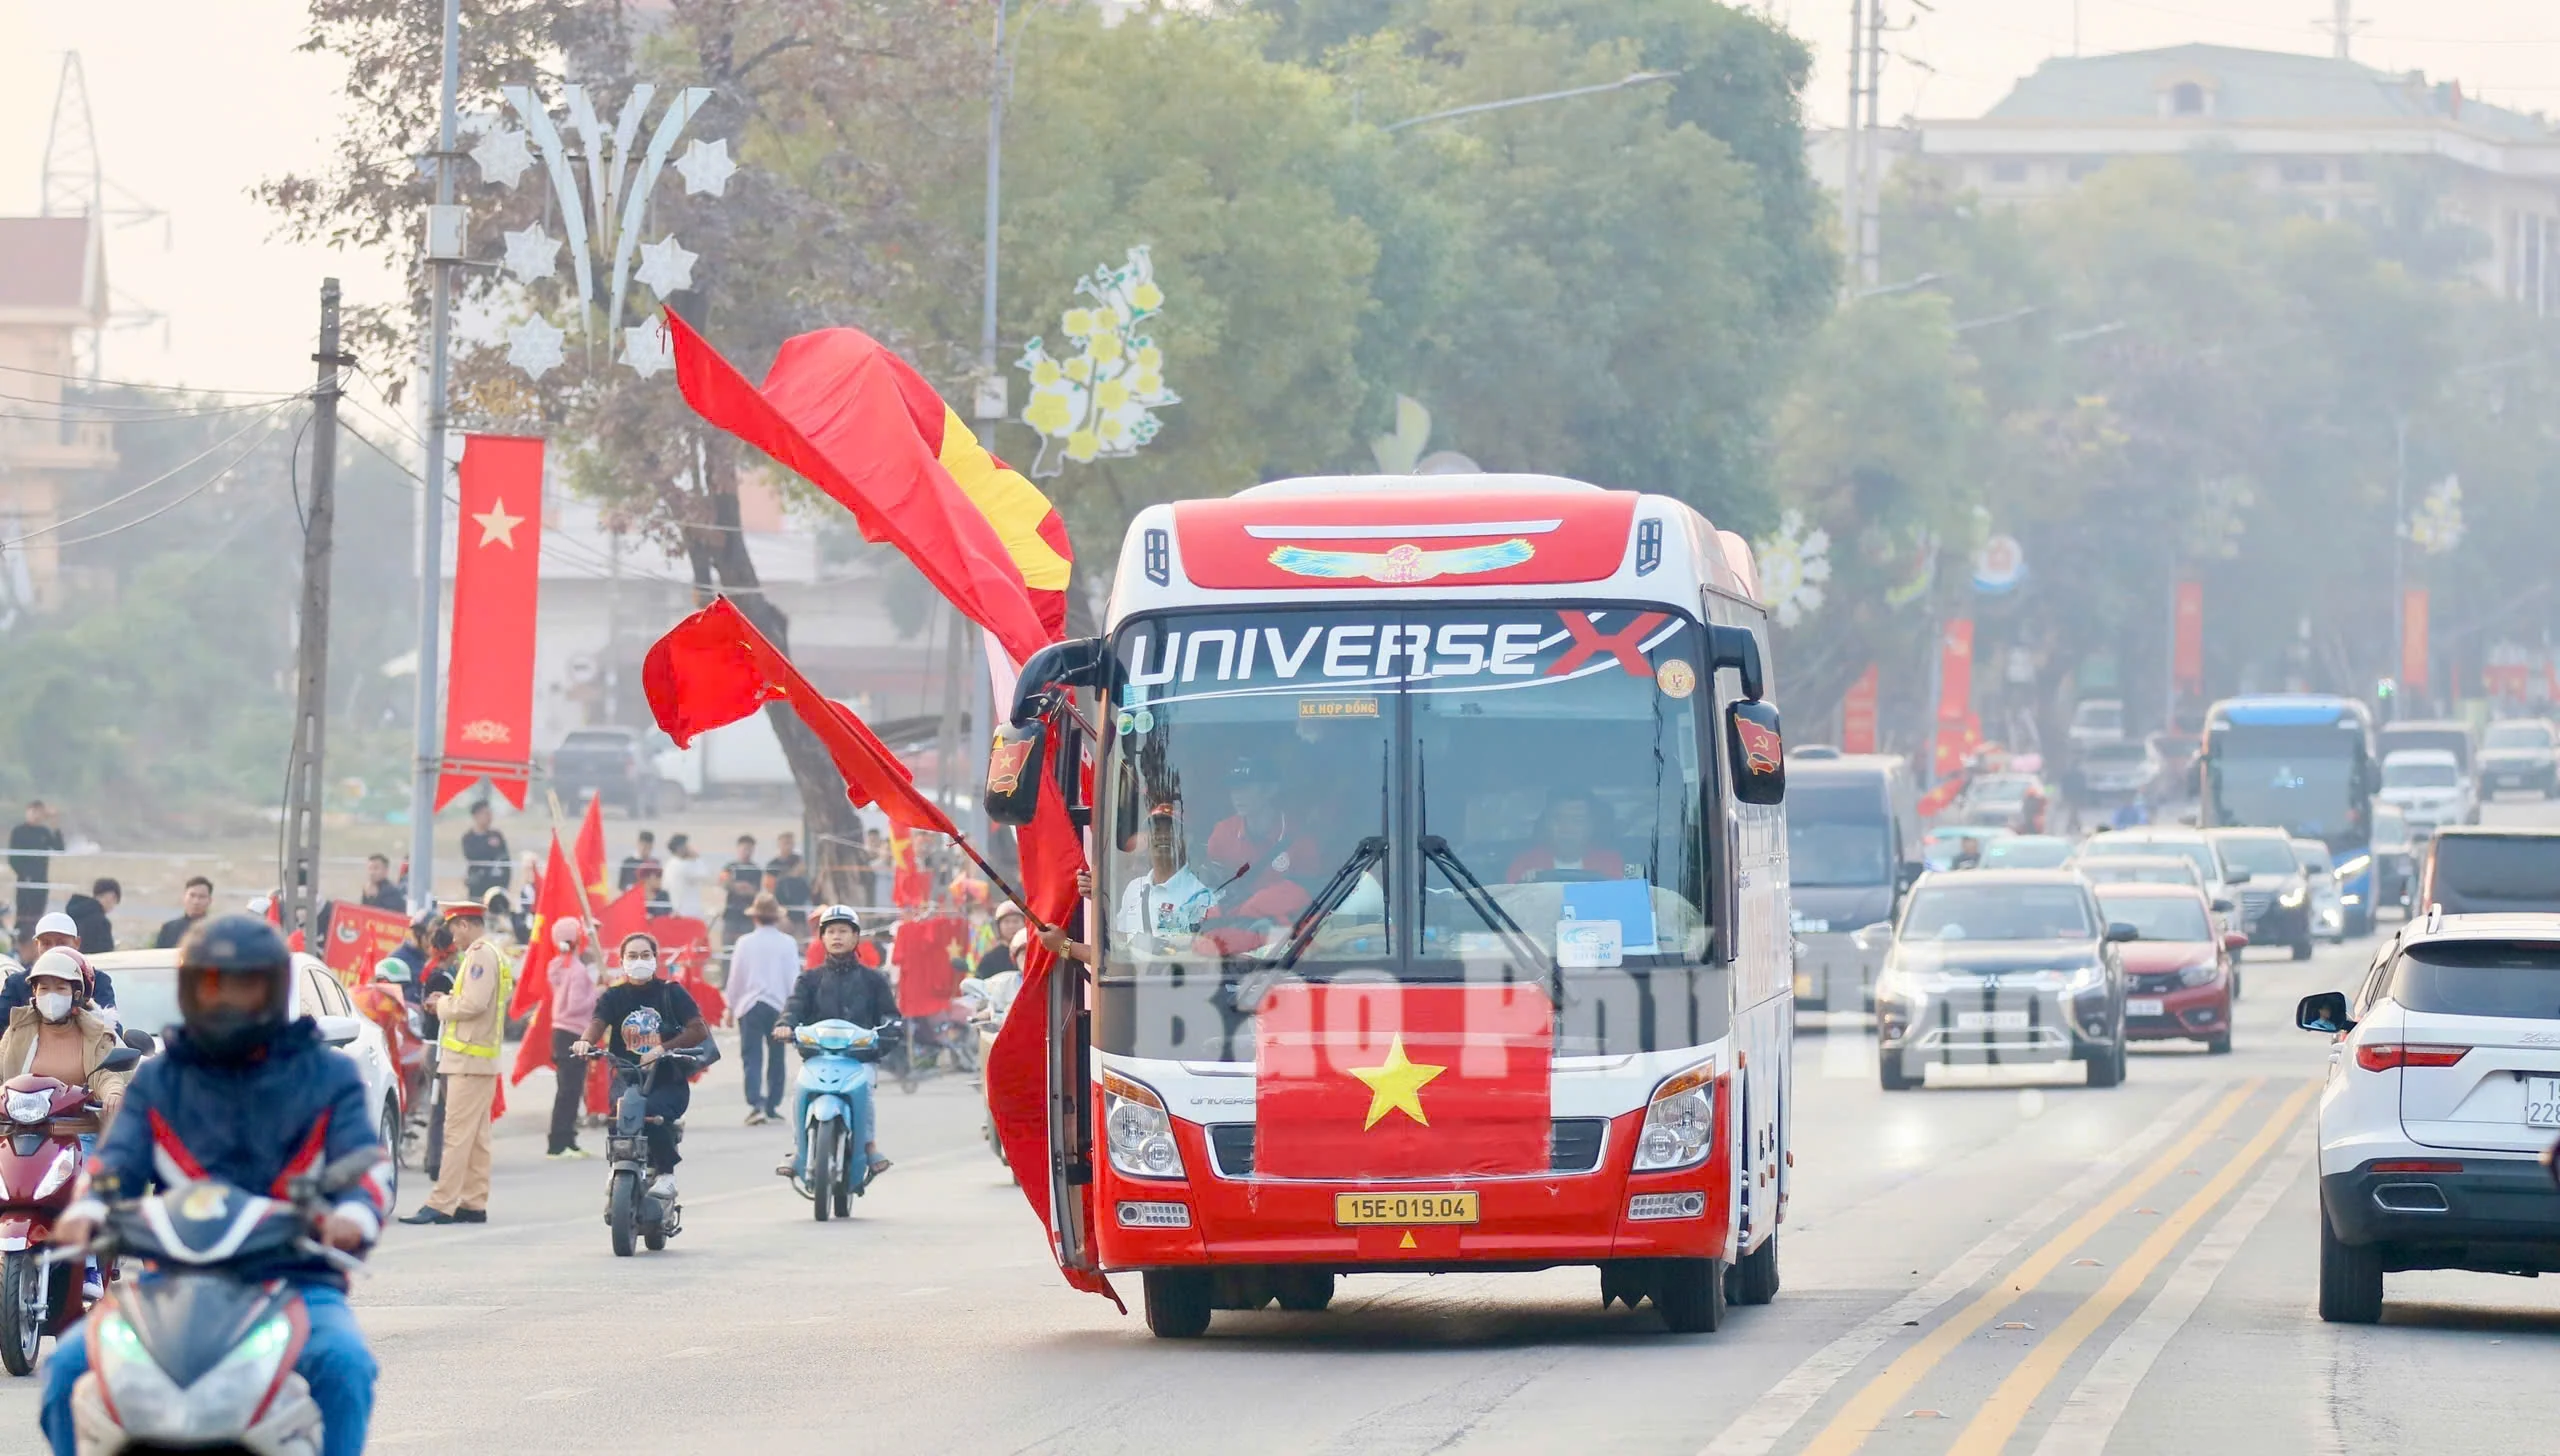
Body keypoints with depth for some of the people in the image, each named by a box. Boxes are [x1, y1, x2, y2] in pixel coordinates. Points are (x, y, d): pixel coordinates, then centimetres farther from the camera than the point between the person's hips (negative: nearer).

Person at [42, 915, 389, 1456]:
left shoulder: (328, 1077, 13)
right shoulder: (157, 1082, 18)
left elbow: (365, 1159, 0)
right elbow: (117, 1158, 5)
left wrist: (353, 1213, -26)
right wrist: (86, 1209, -20)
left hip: (295, 1283, -2)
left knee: (343, 1361, -35)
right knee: (69, 1364, -22)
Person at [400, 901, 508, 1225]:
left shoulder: (480, 955, -13)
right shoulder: (491, 954, 19)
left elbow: (474, 1004, -22)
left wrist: (444, 1005, -6)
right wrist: (449, 1002, 10)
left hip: (468, 1059, -11)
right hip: (482, 1057, 11)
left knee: (458, 1134, -11)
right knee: (475, 1136, 11)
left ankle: (441, 1205, -14)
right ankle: (474, 1203, 12)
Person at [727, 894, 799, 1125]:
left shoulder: (744, 943, -1)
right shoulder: (787, 943, -2)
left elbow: (735, 977, 4)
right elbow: (794, 978, -1)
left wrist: (731, 1006, 15)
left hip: (749, 1006, -1)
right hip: (778, 1005, 1)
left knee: (752, 1058, -4)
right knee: (776, 1058, 13)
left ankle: (756, 1104, -20)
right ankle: (773, 1105, 17)